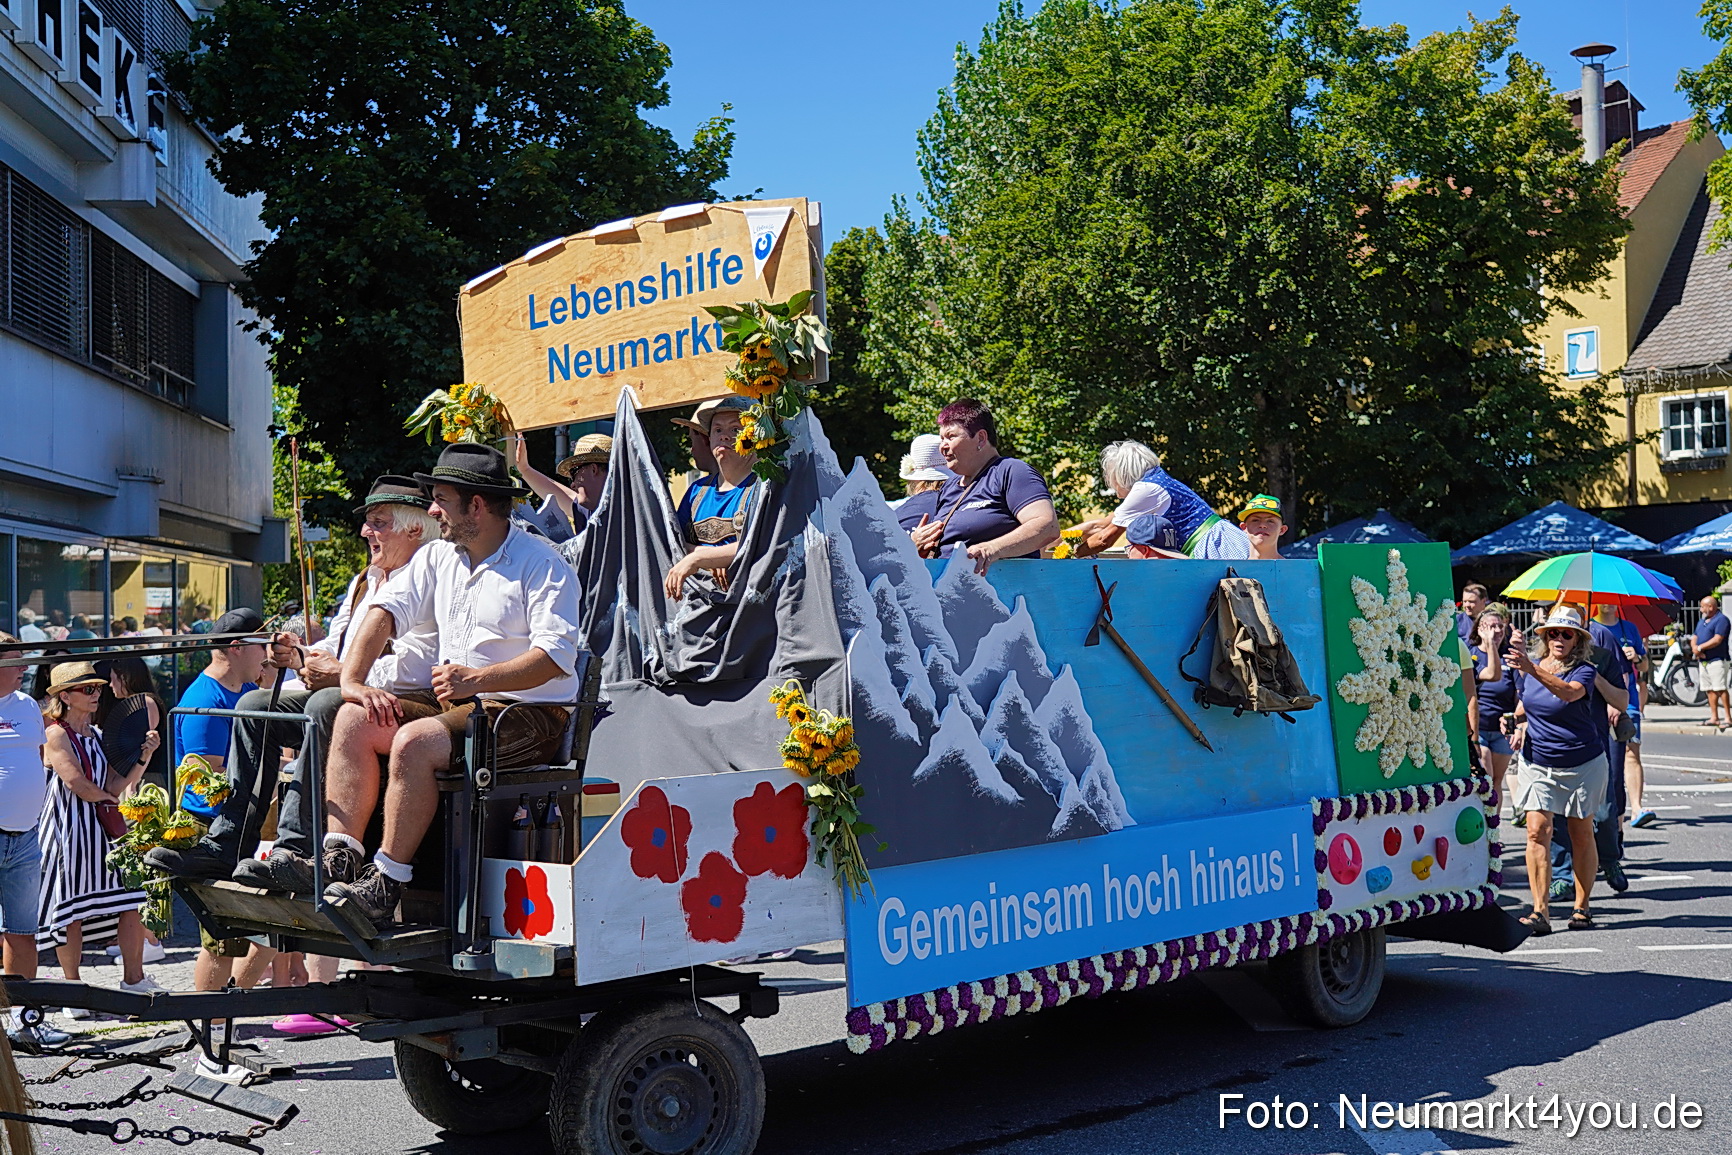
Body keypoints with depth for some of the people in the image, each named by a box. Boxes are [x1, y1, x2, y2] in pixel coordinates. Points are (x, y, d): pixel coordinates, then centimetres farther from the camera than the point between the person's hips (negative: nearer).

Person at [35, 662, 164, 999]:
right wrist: (109, 799, 1)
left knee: (133, 901, 0)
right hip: (69, 827, -7)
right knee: (72, 910, 0)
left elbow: (117, 785, 7)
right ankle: (73, 988, 13)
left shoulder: (95, 736, 15)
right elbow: (77, 783, -17)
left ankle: (133, 979, 8)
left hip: (101, 826, 7)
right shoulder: (57, 735, -7)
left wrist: (145, 755, -4)